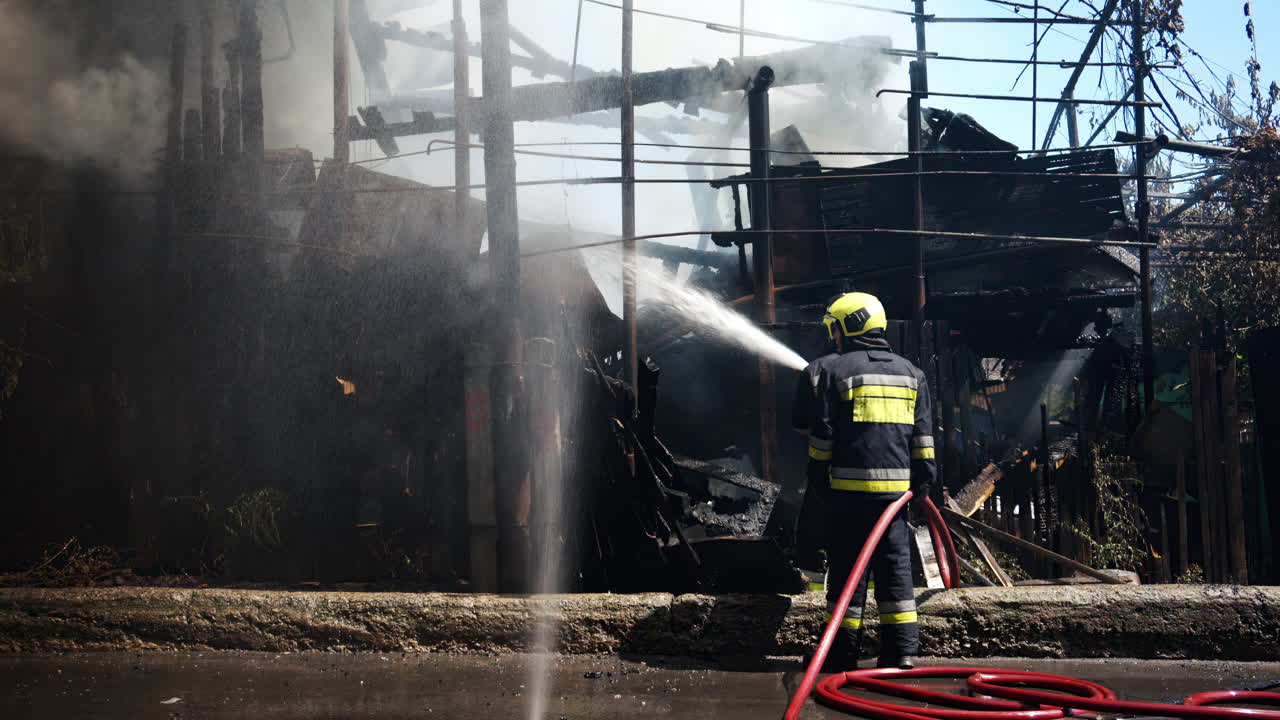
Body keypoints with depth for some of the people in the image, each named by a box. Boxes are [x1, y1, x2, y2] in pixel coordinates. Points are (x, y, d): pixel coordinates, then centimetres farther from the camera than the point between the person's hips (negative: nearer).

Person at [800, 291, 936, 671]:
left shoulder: (834, 369, -3)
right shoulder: (909, 372, 13)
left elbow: (822, 432, -4)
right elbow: (923, 436, 13)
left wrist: (817, 474, 6)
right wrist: (922, 482, 16)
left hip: (848, 487, -4)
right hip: (895, 487, 4)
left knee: (846, 566, 3)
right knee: (895, 566, 9)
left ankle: (844, 650, 6)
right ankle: (903, 649, 8)